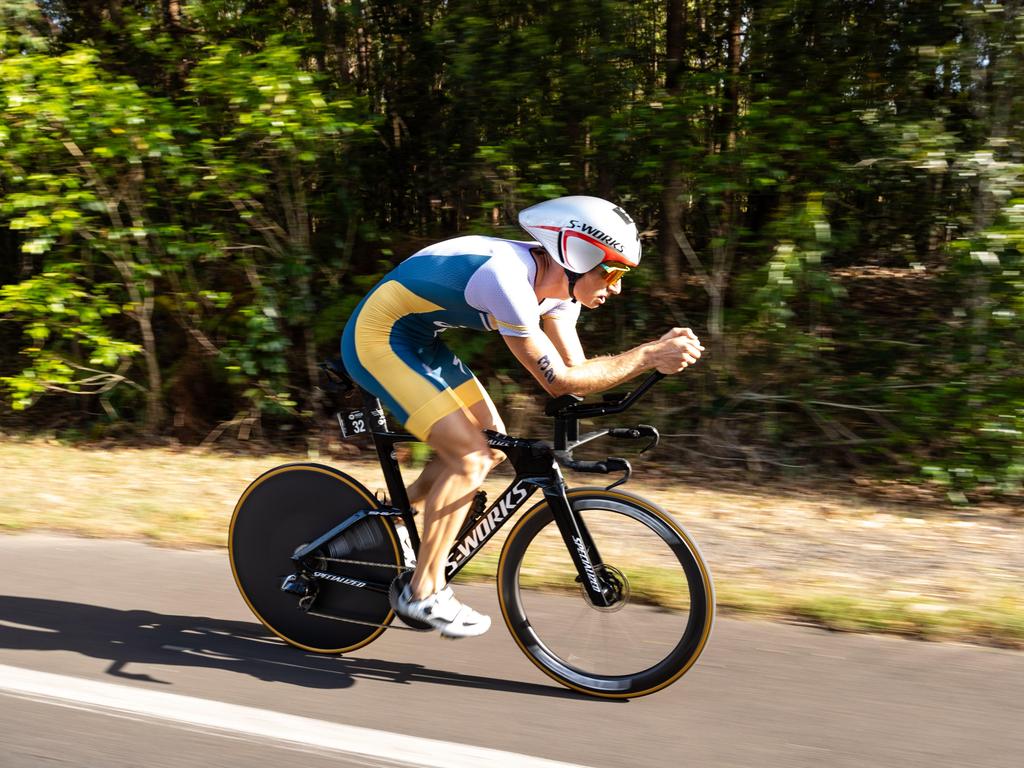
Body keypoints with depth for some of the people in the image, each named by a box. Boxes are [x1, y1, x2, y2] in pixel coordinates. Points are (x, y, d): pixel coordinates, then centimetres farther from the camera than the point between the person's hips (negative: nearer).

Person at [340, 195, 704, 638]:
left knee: (491, 446, 7)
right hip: (377, 339, -9)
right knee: (470, 457, -14)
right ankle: (423, 594, -2)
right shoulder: (508, 277, -31)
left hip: (418, 340, 9)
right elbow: (558, 382, -30)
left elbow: (575, 370, -4)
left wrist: (657, 353, -16)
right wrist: (646, 356, -30)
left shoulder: (556, 281, -3)